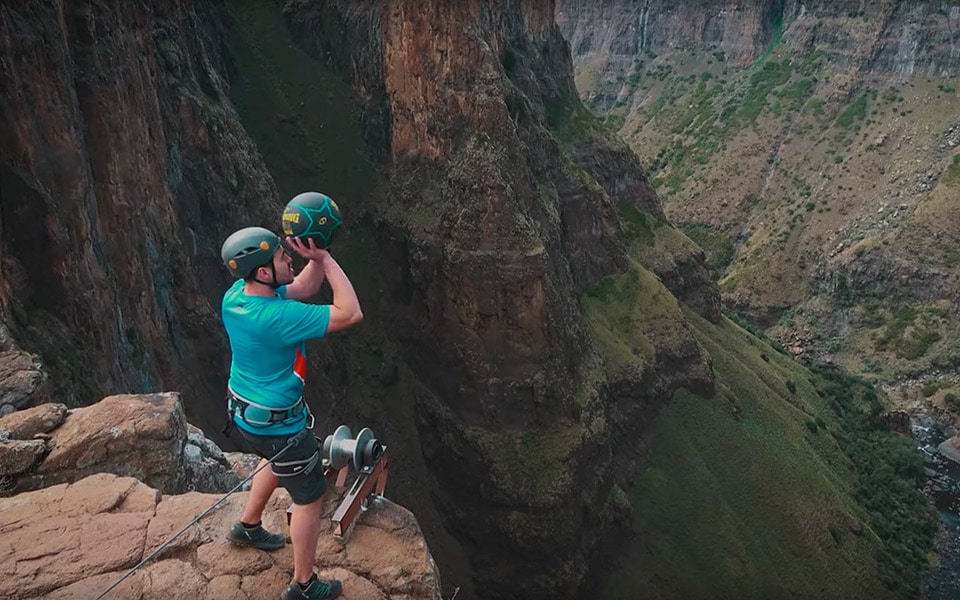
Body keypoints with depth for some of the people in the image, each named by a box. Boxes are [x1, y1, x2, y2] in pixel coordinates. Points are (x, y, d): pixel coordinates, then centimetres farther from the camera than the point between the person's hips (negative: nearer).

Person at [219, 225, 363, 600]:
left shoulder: (236, 294, -9)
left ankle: (248, 527, 57)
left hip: (244, 410, 9)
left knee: (279, 464, 37)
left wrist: (316, 257, -16)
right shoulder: (276, 317, -36)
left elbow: (305, 287, 1)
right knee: (309, 498, 13)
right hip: (277, 423, -8)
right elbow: (350, 314, -34)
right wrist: (326, 258, -30)